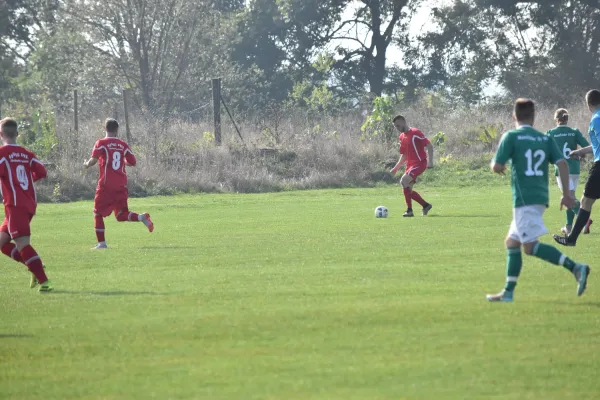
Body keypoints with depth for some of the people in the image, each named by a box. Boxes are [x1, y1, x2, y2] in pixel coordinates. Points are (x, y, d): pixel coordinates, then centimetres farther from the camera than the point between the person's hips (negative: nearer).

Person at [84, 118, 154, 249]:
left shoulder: (101, 143, -4)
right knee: (121, 214, 11)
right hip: (121, 185, 4)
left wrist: (87, 164, 4)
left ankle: (101, 243, 2)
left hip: (106, 185, -4)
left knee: (98, 213, 8)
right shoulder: (123, 145, 7)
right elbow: (132, 162, 6)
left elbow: (94, 159, -17)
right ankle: (142, 217, -15)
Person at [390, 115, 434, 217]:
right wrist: (396, 168, 17)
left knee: (403, 181, -24)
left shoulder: (415, 133, -10)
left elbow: (429, 146, -12)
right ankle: (426, 205, 18)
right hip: (410, 165, 9)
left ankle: (409, 210, -22)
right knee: (407, 190, 3)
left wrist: (430, 161, -23)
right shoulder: (401, 137, 15)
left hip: (419, 163, -9)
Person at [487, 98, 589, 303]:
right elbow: (562, 163, 2)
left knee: (531, 246, -12)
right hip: (541, 197, 7)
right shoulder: (546, 139, 10)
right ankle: (508, 292, 14)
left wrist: (494, 163, 17)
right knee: (512, 242, 16)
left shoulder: (511, 137, -4)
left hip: (524, 199, -7)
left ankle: (575, 268, -27)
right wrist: (566, 194, 6)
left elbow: (497, 167, -8)